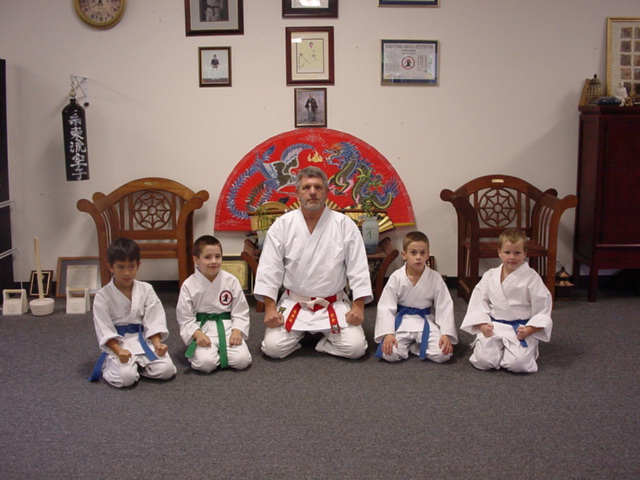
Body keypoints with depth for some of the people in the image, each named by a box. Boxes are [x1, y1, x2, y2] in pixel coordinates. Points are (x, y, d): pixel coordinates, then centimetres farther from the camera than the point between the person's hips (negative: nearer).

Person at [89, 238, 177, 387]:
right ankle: (108, 365, 6)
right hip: (118, 343, -3)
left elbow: (154, 321, 0)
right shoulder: (102, 296, -7)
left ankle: (138, 363, 10)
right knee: (125, 377, -28)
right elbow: (104, 330, -9)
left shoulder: (146, 290, 1)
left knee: (166, 370, -18)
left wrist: (157, 343, -16)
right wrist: (119, 351, -23)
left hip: (144, 340, 3)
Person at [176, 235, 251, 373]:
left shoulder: (231, 281, 0)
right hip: (202, 329, -2)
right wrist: (197, 334, -17)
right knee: (205, 363, -27)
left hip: (227, 327, 2)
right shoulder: (189, 285, -3)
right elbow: (184, 317, -1)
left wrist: (237, 331, -13)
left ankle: (221, 351, 11)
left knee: (241, 360, -20)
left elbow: (240, 311, 3)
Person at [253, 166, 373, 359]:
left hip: (334, 305, 0)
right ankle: (299, 334, 18)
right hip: (293, 304, 1)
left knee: (356, 348, -16)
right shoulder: (282, 225, -4)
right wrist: (270, 308, -11)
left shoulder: (345, 225, -5)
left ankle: (324, 341, 15)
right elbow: (269, 268, -5)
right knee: (273, 348, -14)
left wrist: (358, 306, -11)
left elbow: (358, 267, -5)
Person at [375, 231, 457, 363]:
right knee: (389, 354, -24)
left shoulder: (435, 278, -8)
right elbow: (386, 307, -8)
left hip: (426, 321, 1)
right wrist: (388, 333, -18)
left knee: (443, 354, -20)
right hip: (402, 321, -1)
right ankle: (407, 344, 9)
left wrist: (446, 334, -14)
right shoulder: (396, 278, -9)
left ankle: (413, 346, 5)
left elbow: (445, 306, -5)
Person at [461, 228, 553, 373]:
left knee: (517, 363, -24)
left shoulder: (531, 277, -6)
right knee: (483, 360, -19)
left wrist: (528, 330, -16)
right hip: (493, 326, 2)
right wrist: (483, 325, -10)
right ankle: (499, 349, 15)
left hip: (520, 329, -2)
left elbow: (542, 310, -4)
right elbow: (478, 302, 6)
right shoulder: (490, 276, 4)